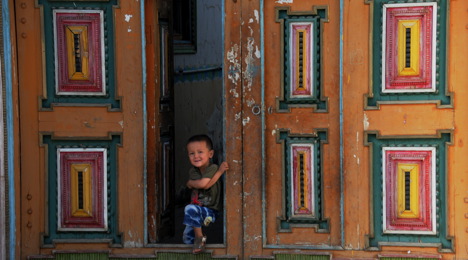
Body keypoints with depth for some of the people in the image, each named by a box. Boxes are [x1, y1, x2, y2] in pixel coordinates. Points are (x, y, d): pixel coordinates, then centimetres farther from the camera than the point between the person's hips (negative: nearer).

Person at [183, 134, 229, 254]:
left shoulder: (213, 168, -18)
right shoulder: (193, 171, 1)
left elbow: (204, 184, -32)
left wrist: (192, 183, -12)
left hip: (211, 211, -7)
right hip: (198, 210, 7)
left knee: (191, 209, -34)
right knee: (187, 239, 10)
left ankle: (199, 237, -18)